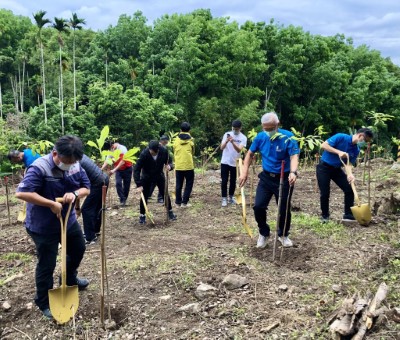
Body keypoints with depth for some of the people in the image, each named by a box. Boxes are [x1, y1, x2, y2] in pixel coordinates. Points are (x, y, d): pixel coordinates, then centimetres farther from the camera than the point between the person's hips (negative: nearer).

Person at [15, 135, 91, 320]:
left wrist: (75, 193, -23)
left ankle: (70, 279, 51)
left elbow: (86, 188, 0)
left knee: (78, 249, 24)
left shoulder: (75, 166, -7)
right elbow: (21, 193, -36)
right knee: (47, 264, 3)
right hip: (43, 226, -7)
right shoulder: (39, 168, -27)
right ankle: (44, 302, 23)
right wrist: (51, 204, -34)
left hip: (68, 220, 7)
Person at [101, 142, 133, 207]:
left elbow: (123, 161, -28)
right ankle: (122, 200, -11)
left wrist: (114, 170, -35)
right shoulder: (111, 151, -6)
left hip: (127, 169, -4)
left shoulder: (122, 148, -22)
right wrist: (101, 170, -28)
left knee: (126, 185, 0)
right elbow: (107, 162, -11)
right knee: (118, 183, -16)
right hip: (118, 170, 4)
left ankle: (124, 200, 16)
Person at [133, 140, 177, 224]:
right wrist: (139, 185, -32)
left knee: (165, 194, 4)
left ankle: (170, 212, 22)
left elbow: (169, 161, -5)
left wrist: (169, 166, -31)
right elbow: (136, 169, -28)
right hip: (146, 176, -2)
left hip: (159, 175, 2)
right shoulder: (144, 154, -31)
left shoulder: (164, 151, -24)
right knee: (144, 196, -2)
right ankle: (142, 215, 12)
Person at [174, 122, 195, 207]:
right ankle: (184, 202, 3)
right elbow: (193, 152, 9)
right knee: (189, 184, 8)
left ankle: (178, 202, 14)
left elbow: (174, 152, 11)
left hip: (178, 166, 3)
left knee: (178, 184, 11)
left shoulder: (177, 139, 4)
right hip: (188, 165, -2)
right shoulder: (190, 140, -2)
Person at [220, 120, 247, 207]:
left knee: (233, 181, 10)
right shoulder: (227, 134, -3)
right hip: (225, 162, 0)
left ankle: (231, 197, 25)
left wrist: (232, 142, -36)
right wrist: (226, 141, -28)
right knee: (224, 181, -1)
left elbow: (239, 150, -20)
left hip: (235, 163, 0)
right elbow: (222, 148, -9)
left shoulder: (243, 138, -6)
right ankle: (224, 199, 6)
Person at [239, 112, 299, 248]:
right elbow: (250, 154, 7)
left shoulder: (288, 137, -18)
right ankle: (264, 234, 20)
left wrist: (293, 173, -47)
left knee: (284, 209, 5)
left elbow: (294, 156, -28)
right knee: (258, 206, -4)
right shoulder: (260, 137, -5)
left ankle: (283, 235, 32)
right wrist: (244, 173, -3)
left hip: (284, 179, -3)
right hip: (266, 177, 3)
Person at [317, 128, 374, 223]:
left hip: (337, 169, 6)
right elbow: (323, 145, -24)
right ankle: (324, 215, 14)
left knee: (349, 189, -3)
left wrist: (350, 174, -27)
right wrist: (338, 152, -32)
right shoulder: (341, 137, -19)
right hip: (324, 167, -6)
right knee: (325, 193, -6)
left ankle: (348, 215, 8)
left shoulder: (356, 150, -2)